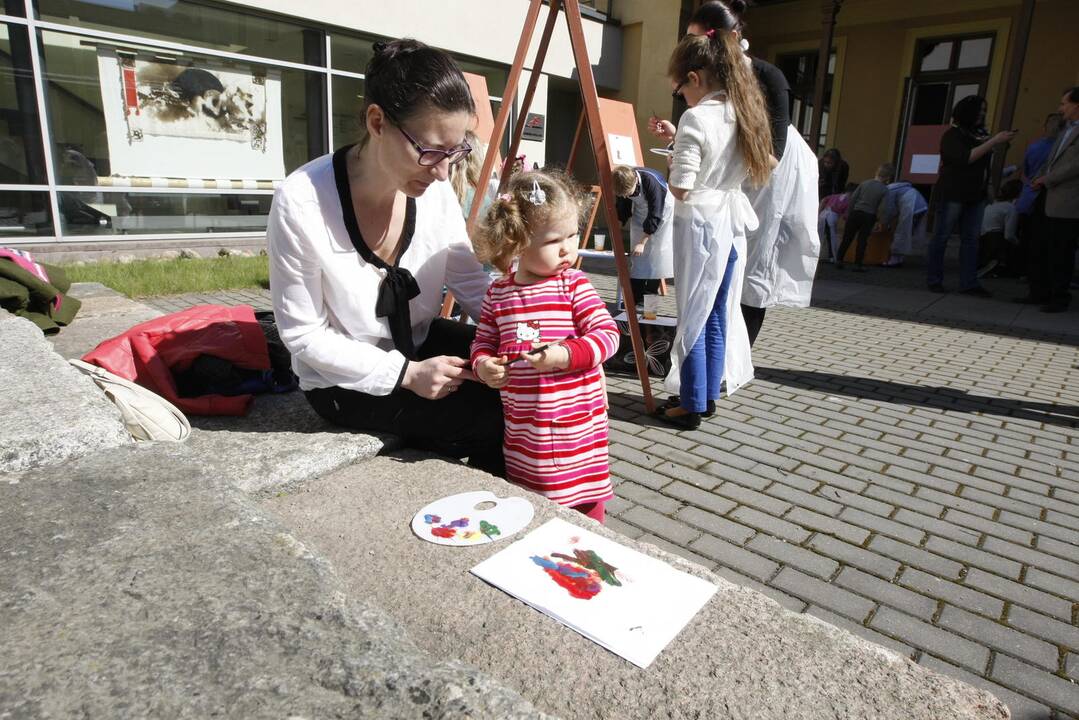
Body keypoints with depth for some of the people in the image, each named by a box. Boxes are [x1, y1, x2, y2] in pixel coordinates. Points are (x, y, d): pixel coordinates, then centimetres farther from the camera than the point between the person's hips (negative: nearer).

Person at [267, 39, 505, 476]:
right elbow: (303, 335, -19)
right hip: (346, 379, -5)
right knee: (500, 415, -18)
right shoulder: (301, 203, -26)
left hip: (420, 343, 5)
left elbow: (471, 282, -5)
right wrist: (406, 373, -25)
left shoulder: (435, 189, -13)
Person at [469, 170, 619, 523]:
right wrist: (483, 364, -11)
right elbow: (483, 342, 11)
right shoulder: (498, 293, 1)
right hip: (523, 431, 4)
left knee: (583, 507, 12)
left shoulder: (575, 286, -10)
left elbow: (608, 334, -12)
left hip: (576, 426, -3)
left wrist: (566, 354, -27)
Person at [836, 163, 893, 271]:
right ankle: (858, 264, 5)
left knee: (847, 238, 7)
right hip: (869, 216, -2)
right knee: (862, 240, 4)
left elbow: (853, 198, 2)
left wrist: (850, 212, 10)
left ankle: (839, 260, 8)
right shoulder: (885, 190, -4)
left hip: (856, 213, 2)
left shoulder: (865, 183, 3)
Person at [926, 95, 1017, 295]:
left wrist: (1002, 141, 1)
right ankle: (934, 280, 6)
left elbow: (987, 158, 14)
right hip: (953, 194, -6)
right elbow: (966, 158, -17)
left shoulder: (980, 133, 13)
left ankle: (969, 283, 3)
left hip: (975, 195, 6)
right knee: (941, 237, -1)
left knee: (971, 239, 3)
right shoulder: (952, 135, -5)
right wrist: (994, 141, -17)